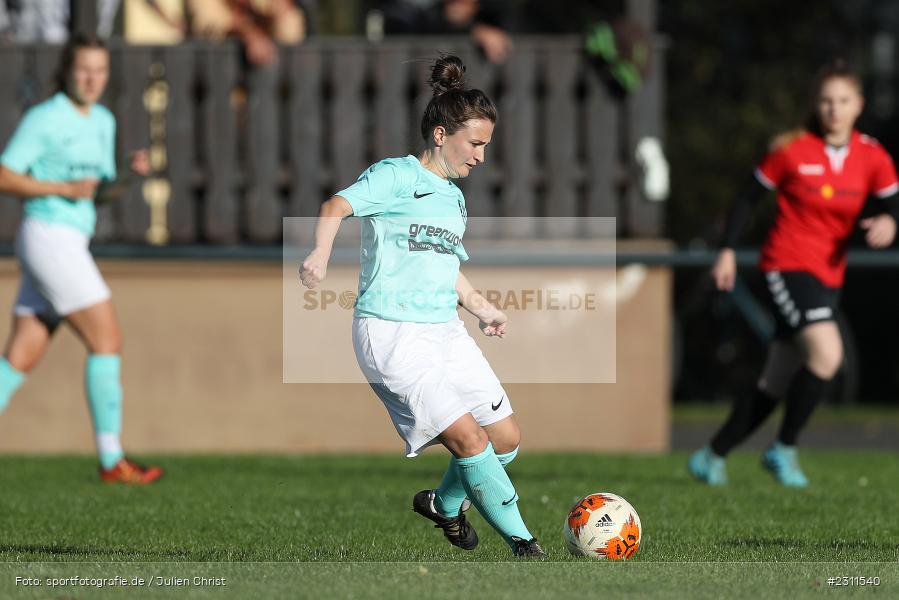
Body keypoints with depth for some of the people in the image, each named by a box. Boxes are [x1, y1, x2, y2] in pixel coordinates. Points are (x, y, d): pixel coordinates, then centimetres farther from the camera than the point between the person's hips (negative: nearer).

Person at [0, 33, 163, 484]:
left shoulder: (103, 121, 15)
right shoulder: (43, 119, -9)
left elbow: (103, 190, 21)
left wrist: (132, 172, 0)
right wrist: (66, 189, -18)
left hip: (70, 245, 9)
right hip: (50, 238, -9)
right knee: (107, 341, -9)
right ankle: (112, 459, -6)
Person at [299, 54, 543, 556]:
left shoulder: (454, 197, 19)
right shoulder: (397, 177, -7)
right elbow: (338, 206, -23)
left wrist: (482, 308, 39)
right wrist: (321, 254, -42)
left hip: (445, 331, 8)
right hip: (391, 331, -8)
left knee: (506, 439, 6)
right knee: (468, 436, -18)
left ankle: (445, 504, 32)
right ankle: (523, 545, -10)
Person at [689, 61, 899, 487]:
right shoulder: (792, 150, -8)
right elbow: (749, 197, 1)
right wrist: (728, 251, -3)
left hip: (828, 276, 5)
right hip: (787, 265, -5)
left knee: (777, 384, 9)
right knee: (827, 353, -26)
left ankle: (712, 456, 24)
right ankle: (784, 449, -11)